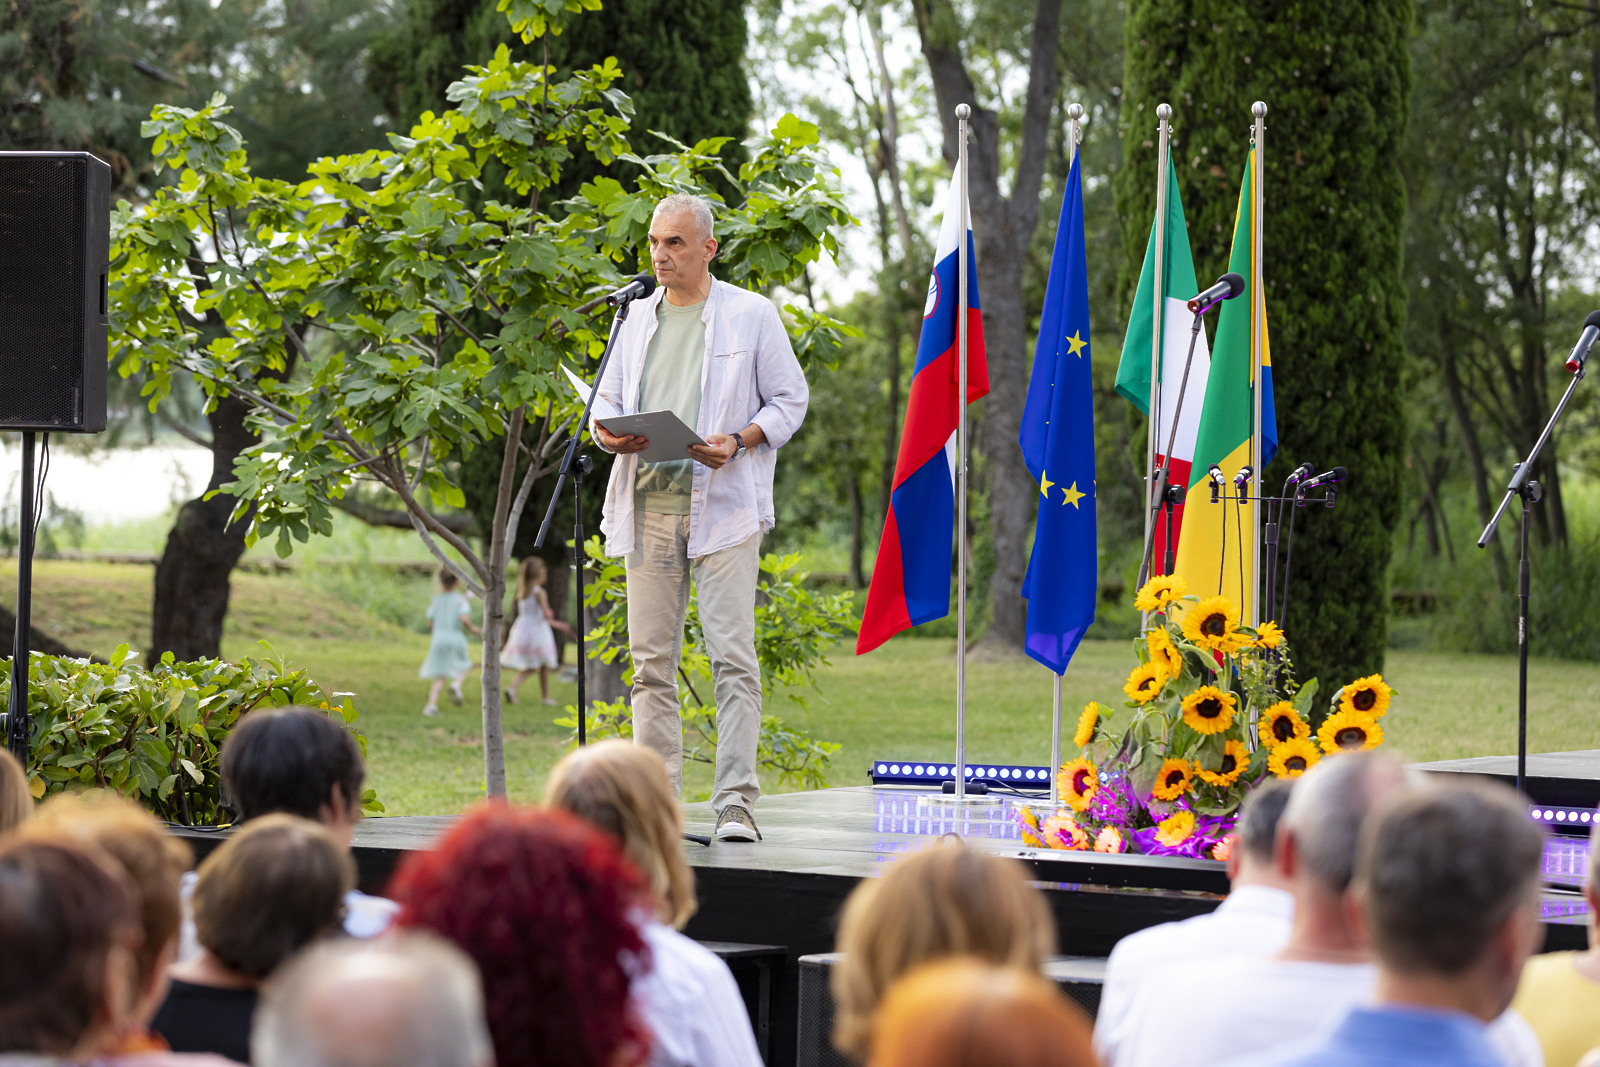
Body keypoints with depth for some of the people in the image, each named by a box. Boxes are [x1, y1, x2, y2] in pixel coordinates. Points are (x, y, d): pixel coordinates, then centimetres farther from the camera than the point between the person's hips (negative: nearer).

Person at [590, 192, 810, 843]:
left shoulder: (752, 316, 5)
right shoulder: (636, 319, 17)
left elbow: (789, 400, 5)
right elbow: (606, 399, 21)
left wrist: (738, 441, -13)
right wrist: (607, 432, -3)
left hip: (722, 505, -4)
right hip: (647, 506, 4)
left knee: (733, 656, -11)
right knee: (650, 660, 4)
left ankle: (735, 804, -12)